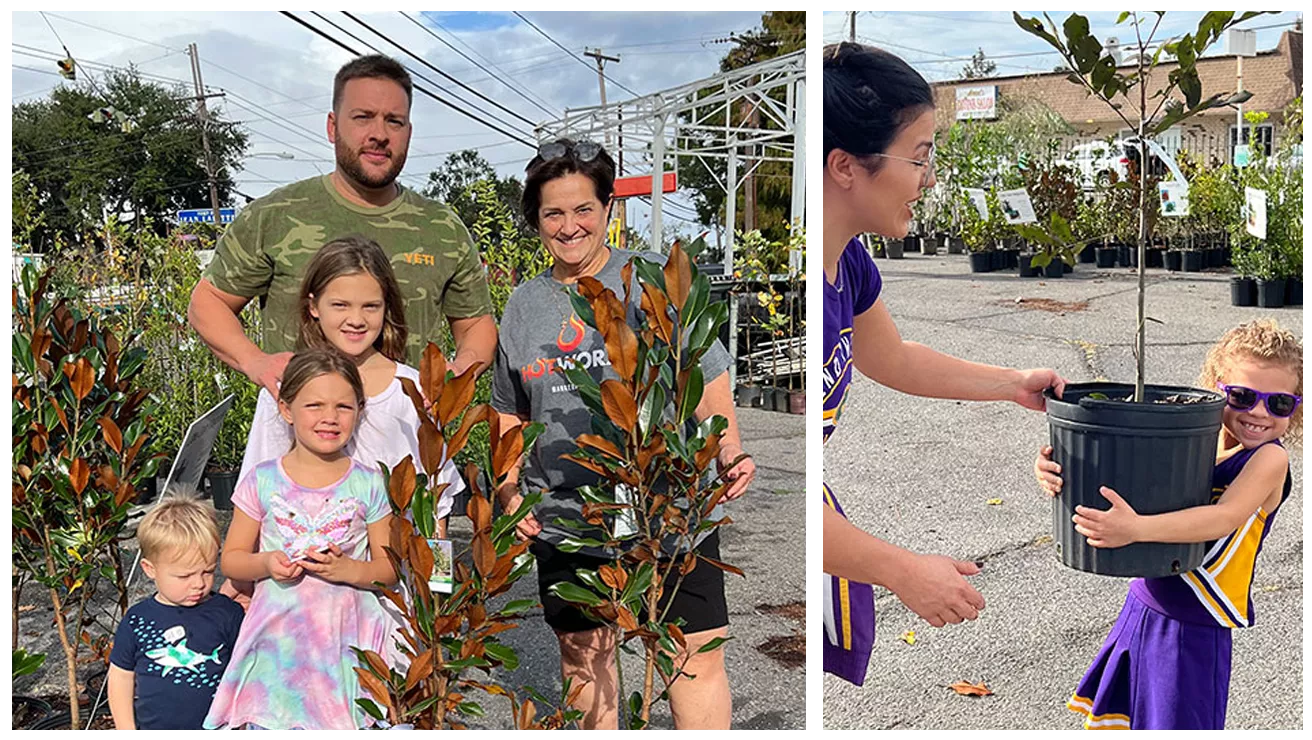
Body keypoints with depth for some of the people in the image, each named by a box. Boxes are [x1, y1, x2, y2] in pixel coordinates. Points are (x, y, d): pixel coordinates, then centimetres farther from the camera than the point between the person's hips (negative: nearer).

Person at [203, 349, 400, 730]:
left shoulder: (368, 484, -2)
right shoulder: (262, 481, -1)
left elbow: (392, 566, 2)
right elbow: (231, 558, 6)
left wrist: (350, 570, -15)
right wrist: (266, 564, -13)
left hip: (344, 636, 0)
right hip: (278, 637, 1)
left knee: (341, 720, -1)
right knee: (270, 721, 2)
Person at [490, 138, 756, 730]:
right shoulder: (522, 305, 10)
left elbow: (708, 381, 0)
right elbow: (509, 414, 18)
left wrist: (731, 454, -15)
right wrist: (509, 492, 6)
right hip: (562, 520, 3)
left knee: (698, 657, -1)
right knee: (582, 654, 14)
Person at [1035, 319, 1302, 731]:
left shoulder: (1270, 459, -14)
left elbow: (1226, 517, -29)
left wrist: (1138, 529, -44)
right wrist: (1057, 472, -23)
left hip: (1194, 632, -5)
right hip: (1142, 606, 6)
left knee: (1176, 722, 7)